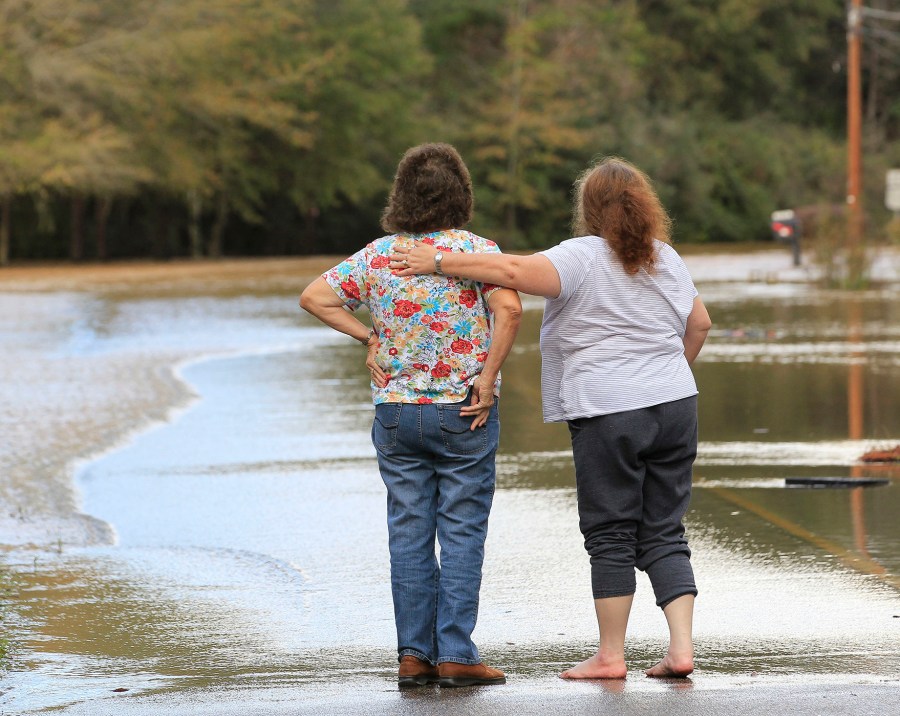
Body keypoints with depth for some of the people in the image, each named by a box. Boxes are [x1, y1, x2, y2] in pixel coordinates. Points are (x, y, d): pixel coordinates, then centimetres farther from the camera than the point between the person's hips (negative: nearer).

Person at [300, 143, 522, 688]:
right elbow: (509, 309, -22)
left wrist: (368, 336, 8)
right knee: (461, 533, 1)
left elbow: (315, 297, 6)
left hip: (396, 412, 3)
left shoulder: (377, 256, 4)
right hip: (463, 413, -3)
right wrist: (487, 377, -15)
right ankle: (455, 654, -1)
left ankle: (414, 654, 6)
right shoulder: (476, 250, -7)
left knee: (409, 534, 7)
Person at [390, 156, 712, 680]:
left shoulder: (582, 258, -9)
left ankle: (611, 655, 6)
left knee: (611, 537, 2)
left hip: (608, 412, -5)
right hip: (676, 406, 6)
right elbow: (699, 324, 22)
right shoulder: (666, 259, 11)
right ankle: (682, 646, -1)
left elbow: (515, 271, -24)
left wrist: (439, 262, -20)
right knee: (664, 533, 8)